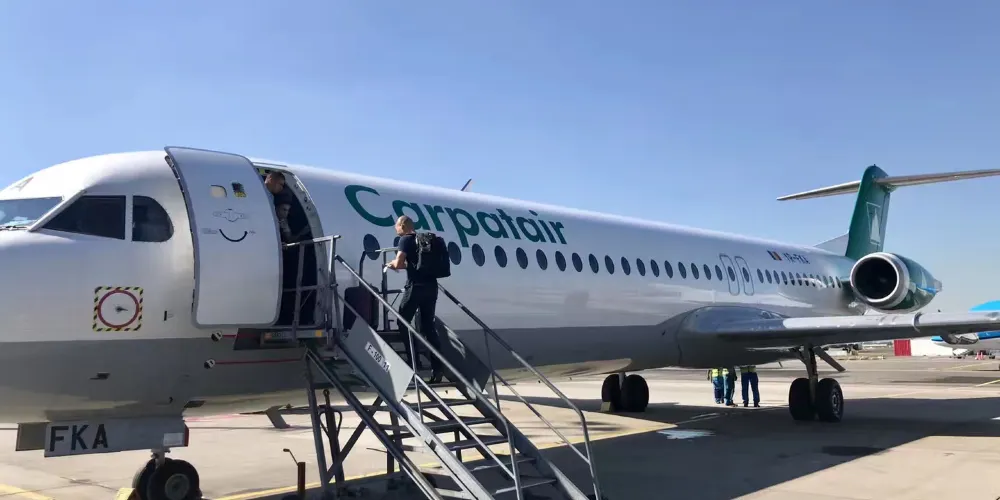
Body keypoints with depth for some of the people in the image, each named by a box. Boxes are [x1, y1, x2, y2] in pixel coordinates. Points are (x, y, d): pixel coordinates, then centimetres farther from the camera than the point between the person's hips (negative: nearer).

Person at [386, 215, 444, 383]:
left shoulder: (405, 239, -2)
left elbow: (399, 263, -10)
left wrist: (393, 263, 11)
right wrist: (404, 264, 30)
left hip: (416, 286, -7)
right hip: (431, 286, 7)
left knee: (403, 323, 5)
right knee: (428, 326, 9)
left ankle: (413, 362, -2)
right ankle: (437, 368, 3)